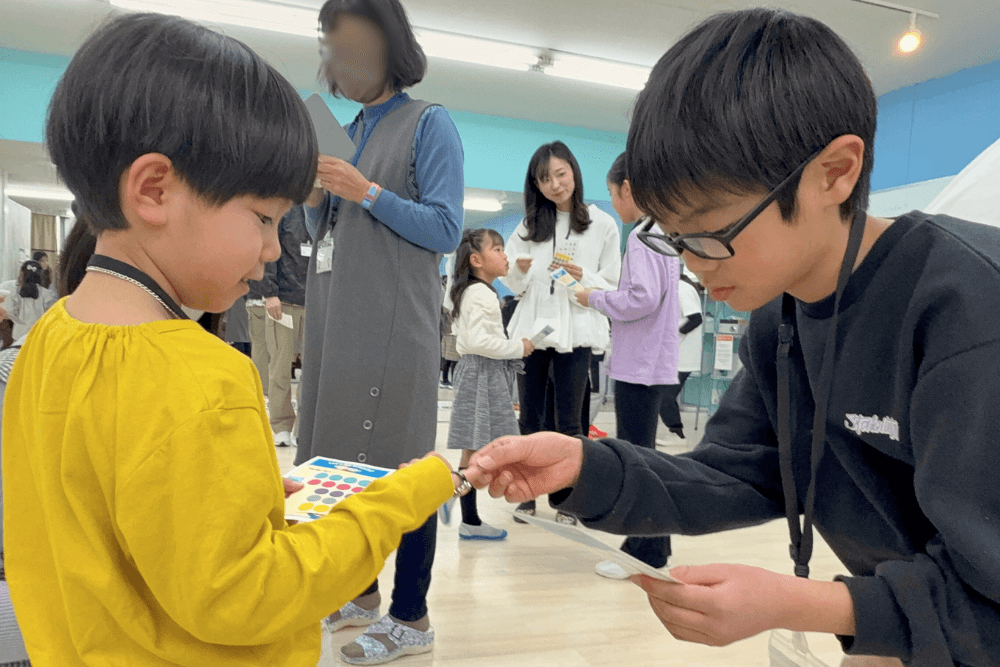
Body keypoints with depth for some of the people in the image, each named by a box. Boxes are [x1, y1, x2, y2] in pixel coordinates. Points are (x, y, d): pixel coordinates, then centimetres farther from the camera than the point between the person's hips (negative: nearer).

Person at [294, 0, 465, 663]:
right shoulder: (348, 133, 20)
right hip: (336, 320, 8)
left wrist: (365, 192, -16)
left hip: (393, 323, -7)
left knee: (399, 465, -4)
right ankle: (362, 592, 27)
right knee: (341, 458, 11)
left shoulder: (429, 124, 0)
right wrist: (312, 196, 3)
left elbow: (445, 229, -9)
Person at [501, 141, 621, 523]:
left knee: (569, 421, 2)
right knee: (530, 418, 8)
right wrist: (521, 272, -9)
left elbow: (611, 286, 1)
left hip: (575, 332, -3)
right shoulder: (530, 224, 11)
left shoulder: (602, 225, 2)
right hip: (532, 327, 3)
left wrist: (583, 279, -17)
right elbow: (513, 283, 13)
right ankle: (528, 495, 20)